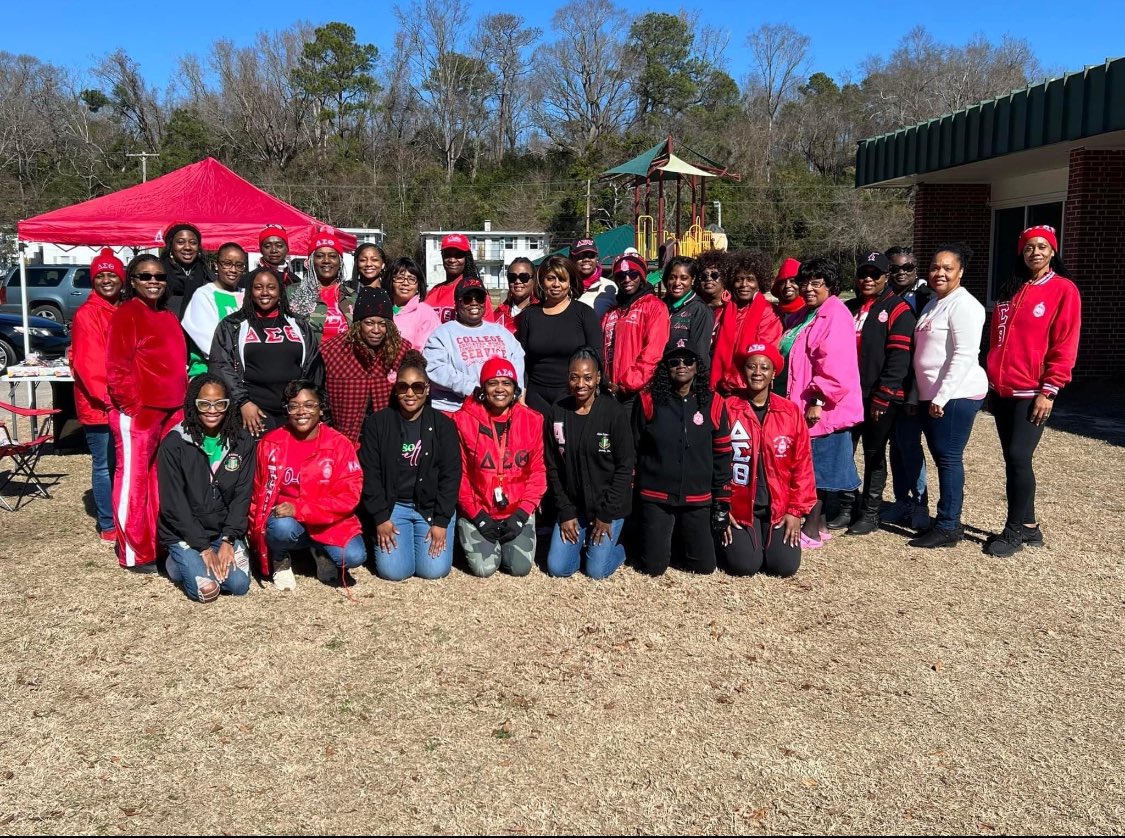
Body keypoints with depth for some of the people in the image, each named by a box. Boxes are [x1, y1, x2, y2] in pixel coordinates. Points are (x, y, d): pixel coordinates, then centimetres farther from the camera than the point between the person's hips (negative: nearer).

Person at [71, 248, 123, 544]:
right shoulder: (87, 314, -9)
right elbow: (87, 363, -14)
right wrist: (107, 397, -18)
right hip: (99, 406, -6)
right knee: (104, 465, 0)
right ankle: (108, 526, 9)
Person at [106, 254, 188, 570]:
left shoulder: (169, 318, 17)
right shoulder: (125, 315, -7)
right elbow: (117, 369, -13)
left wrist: (183, 403, 13)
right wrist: (134, 407, -16)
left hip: (171, 412, 8)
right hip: (136, 413, -8)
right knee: (134, 480, -1)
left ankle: (161, 543, 24)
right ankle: (134, 553, 6)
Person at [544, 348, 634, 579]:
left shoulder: (614, 413, -13)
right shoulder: (557, 412, -3)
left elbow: (625, 467, -10)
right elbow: (553, 467, 1)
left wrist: (606, 514, -11)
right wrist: (565, 512, -3)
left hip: (609, 506, -3)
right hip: (572, 505, 3)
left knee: (596, 570, -6)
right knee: (557, 568, -1)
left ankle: (617, 549, 26)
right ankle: (584, 543, 28)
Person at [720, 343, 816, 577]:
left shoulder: (791, 412, 1)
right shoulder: (726, 409, -7)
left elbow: (802, 465, 3)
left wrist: (796, 511, -1)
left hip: (779, 508, 2)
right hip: (738, 507, -2)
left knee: (785, 566, -10)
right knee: (744, 565, -16)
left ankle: (768, 538, 23)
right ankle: (731, 539, 19)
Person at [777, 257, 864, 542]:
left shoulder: (836, 316, -13)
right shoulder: (805, 315, 18)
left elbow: (835, 366, -22)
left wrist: (818, 400, -23)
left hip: (821, 409, -9)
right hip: (798, 404, 9)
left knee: (814, 469, -3)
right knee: (808, 469, 14)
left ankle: (812, 531, 5)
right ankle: (819, 523, 24)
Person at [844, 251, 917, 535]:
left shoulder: (897, 309, -5)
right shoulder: (848, 308, 15)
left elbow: (898, 357, -13)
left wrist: (882, 396, -17)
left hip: (880, 399, -6)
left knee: (874, 455, 4)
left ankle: (870, 513, 15)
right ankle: (847, 507, 20)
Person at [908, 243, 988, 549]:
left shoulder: (963, 305, -11)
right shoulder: (933, 303, 17)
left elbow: (964, 357, -18)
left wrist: (942, 396, -20)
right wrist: (926, 395, 17)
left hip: (955, 396, -9)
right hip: (931, 396, 9)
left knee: (949, 458, -6)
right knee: (943, 458, 12)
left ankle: (947, 527, 0)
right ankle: (949, 522, 20)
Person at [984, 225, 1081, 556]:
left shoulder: (1063, 290, -5)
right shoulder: (1011, 291, 13)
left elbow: (1065, 345, -9)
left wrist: (1049, 390, -14)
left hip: (1032, 392, -6)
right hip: (1002, 391, 6)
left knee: (1019, 457, -9)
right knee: (1013, 460, 9)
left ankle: (1015, 530, 3)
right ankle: (1028, 526, 20)